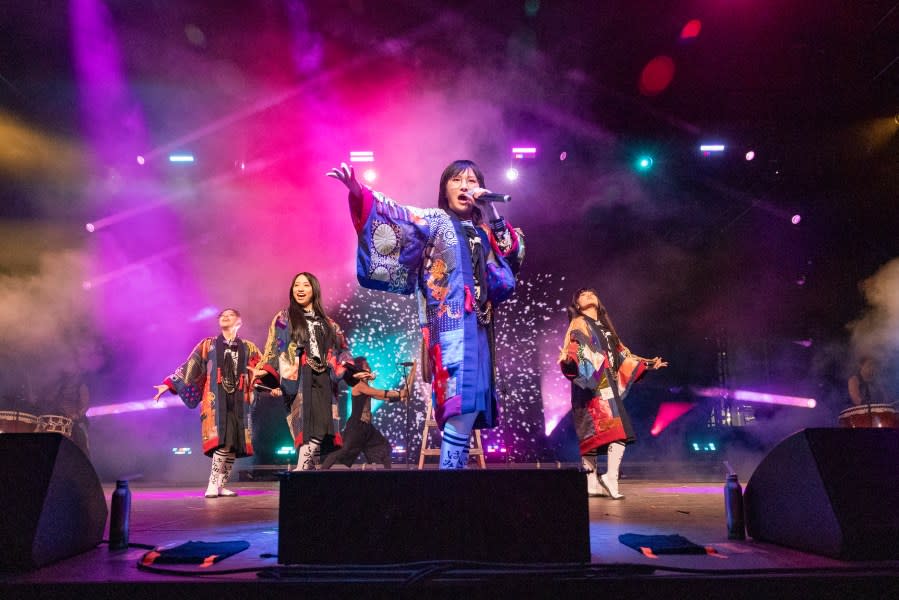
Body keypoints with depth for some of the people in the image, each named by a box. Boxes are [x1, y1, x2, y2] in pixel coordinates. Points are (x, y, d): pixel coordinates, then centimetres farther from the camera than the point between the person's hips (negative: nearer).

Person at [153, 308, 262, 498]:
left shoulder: (248, 347, 15)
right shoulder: (208, 345, 14)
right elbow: (188, 367, 10)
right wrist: (169, 384, 2)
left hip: (238, 400, 2)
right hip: (216, 399, -2)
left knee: (234, 443, -3)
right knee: (222, 441, -18)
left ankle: (220, 485, 3)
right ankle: (213, 484, -15)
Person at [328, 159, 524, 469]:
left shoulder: (483, 231, 20)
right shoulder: (436, 221, 5)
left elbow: (516, 251, 11)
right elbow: (398, 215, -8)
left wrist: (493, 216, 3)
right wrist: (360, 193, -23)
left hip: (478, 327, 6)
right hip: (452, 325, -6)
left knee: (470, 404, 5)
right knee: (463, 401, -20)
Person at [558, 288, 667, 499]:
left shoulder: (604, 326, 24)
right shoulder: (579, 324, 3)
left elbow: (622, 354, 29)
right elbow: (573, 350, -13)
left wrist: (647, 363, 31)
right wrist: (567, 360, -36)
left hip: (608, 388, 7)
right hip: (591, 388, -7)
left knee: (619, 433, -5)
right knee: (592, 434, -11)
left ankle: (609, 478, -3)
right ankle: (592, 482, -5)